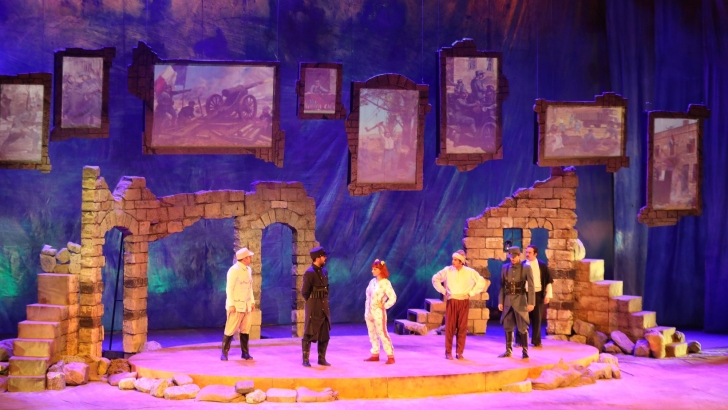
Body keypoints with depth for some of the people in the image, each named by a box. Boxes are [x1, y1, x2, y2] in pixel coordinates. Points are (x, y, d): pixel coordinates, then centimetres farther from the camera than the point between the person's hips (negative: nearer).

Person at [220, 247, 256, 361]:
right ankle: (224, 353, 7)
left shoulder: (248, 270, 9)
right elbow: (229, 288, -15)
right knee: (231, 329, -2)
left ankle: (245, 353, 16)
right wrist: (231, 304, -18)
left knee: (245, 329, 8)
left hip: (247, 305, 7)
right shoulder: (234, 270, -14)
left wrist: (252, 301, 12)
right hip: (236, 305, -7)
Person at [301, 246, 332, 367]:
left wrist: (325, 302, 12)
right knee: (309, 334, -1)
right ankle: (305, 360, 6)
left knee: (324, 335, 9)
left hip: (324, 307, 7)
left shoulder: (324, 271, 10)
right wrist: (312, 303, 2)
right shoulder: (309, 273, -14)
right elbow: (304, 292, -11)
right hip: (313, 308, -7)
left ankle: (322, 359, 18)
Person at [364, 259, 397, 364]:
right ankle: (375, 355, 19)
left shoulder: (385, 283, -12)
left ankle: (390, 356, -3)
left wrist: (384, 306, -10)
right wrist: (367, 309, 12)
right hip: (369, 312, 7)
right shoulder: (372, 281, 8)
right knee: (372, 334, 11)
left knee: (382, 334, -7)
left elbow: (393, 298, -15)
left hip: (378, 313, -7)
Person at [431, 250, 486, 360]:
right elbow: (435, 279, 13)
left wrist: (471, 293, 2)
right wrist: (443, 291, 6)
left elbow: (481, 282, 6)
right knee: (450, 327, -1)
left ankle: (459, 352, 7)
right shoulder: (447, 270, 0)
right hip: (451, 301, 0)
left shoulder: (469, 272, -2)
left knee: (462, 327, 0)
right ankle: (448, 352, 5)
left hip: (463, 302, 0)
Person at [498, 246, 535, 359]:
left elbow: (531, 287, -7)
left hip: (520, 300, -3)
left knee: (522, 327, 0)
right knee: (508, 327, 7)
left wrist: (531, 302, -13)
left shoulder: (526, 268, -4)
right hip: (508, 301, 4)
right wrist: (500, 302, 6)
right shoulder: (505, 267, 6)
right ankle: (508, 351, 15)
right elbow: (502, 286, 9)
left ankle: (525, 351, 7)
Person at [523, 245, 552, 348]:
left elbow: (548, 281, 4)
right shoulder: (522, 265, 0)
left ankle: (536, 341, 16)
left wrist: (548, 295, -2)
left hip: (538, 294, 0)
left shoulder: (542, 265, 0)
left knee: (537, 318, 6)